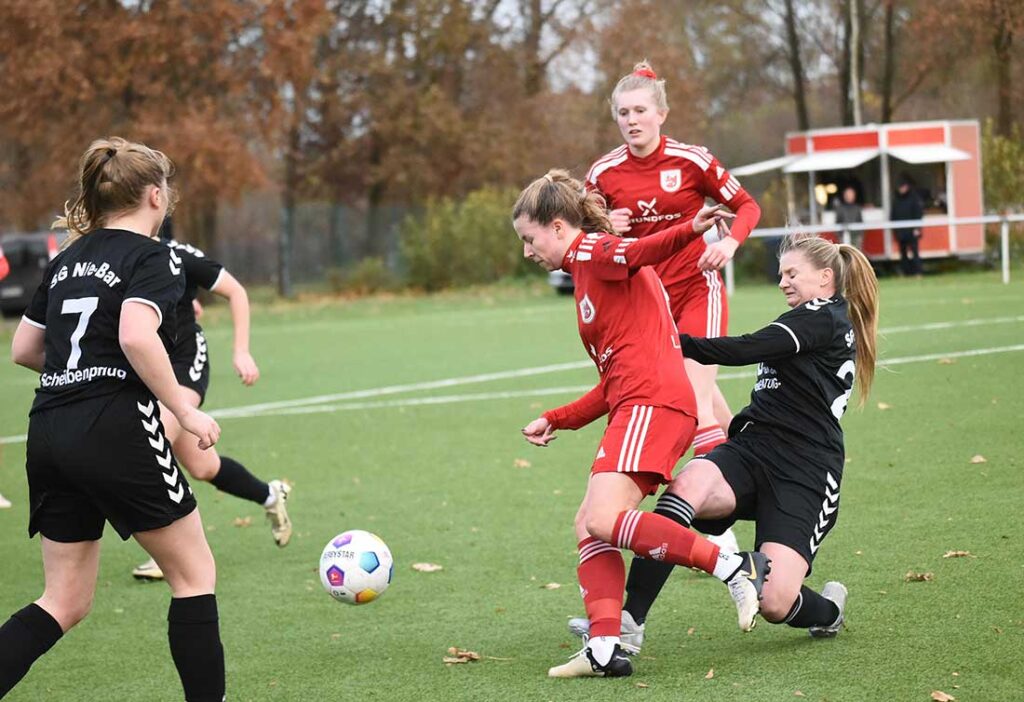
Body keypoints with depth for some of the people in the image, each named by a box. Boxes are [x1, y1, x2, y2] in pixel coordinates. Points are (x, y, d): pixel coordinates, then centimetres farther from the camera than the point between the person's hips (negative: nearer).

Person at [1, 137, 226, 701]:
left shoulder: (67, 259, 17)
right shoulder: (151, 257, -5)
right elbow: (137, 337, -22)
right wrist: (184, 411, -15)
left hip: (48, 435, 7)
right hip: (116, 432, -7)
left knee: (66, 600, 10)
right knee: (194, 573, 8)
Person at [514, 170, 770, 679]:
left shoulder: (591, 251, 3)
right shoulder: (587, 275, 29)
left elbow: (640, 252, -20)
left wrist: (691, 230, -39)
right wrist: (555, 421, 31)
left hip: (653, 402, -10)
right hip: (635, 407, 10)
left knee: (604, 520, -22)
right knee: (588, 527, 5)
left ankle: (734, 568, -20)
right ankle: (604, 649, -6)